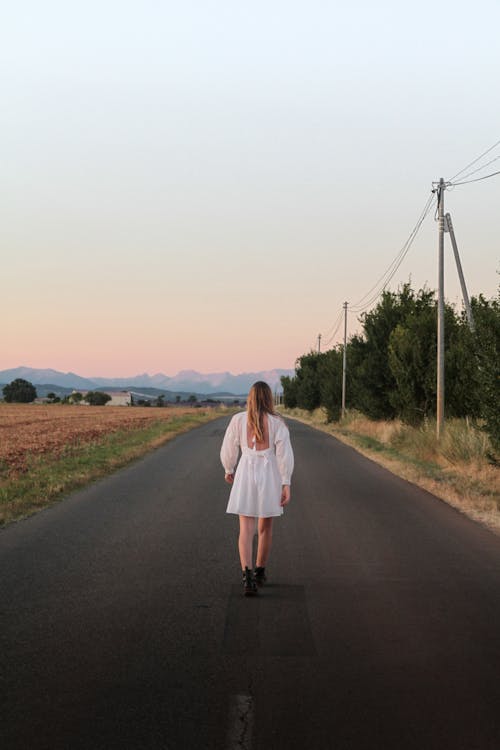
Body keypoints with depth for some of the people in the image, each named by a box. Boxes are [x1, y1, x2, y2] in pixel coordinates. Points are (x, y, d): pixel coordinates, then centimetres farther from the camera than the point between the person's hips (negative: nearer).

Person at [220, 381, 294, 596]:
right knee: (266, 526, 19)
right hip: (270, 475, 0)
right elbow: (285, 455, -10)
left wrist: (228, 470, 23)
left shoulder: (238, 420, -3)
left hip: (245, 474, 0)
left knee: (246, 529, -2)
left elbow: (229, 449, 5)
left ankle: (247, 576, -22)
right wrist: (286, 485, -6)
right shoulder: (277, 423, -6)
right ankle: (260, 572, 31)